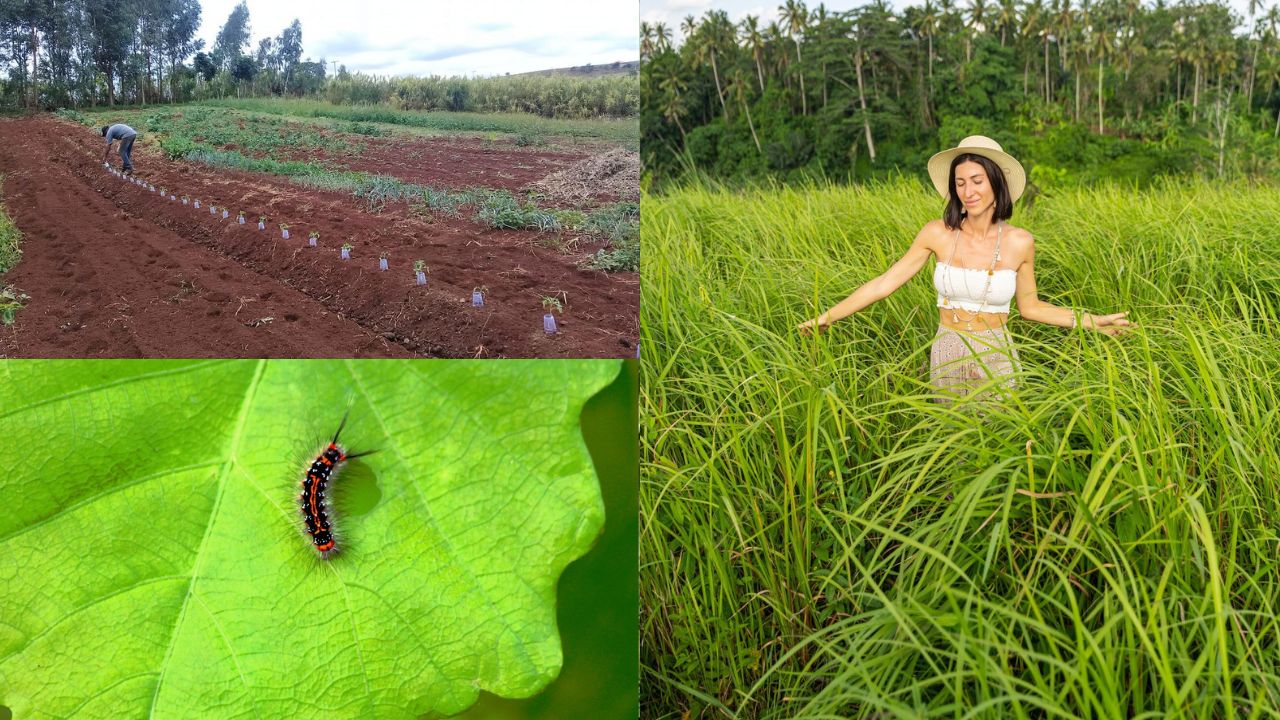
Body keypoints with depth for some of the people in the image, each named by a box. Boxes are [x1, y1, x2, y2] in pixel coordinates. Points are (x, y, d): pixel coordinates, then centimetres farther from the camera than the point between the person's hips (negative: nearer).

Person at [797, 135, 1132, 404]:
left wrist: (1091, 320, 0)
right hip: (947, 358, 1)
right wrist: (827, 317, -7)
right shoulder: (938, 233, -8)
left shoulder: (1019, 242, -7)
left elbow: (1030, 307, 5)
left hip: (996, 359, -1)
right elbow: (885, 283, -6)